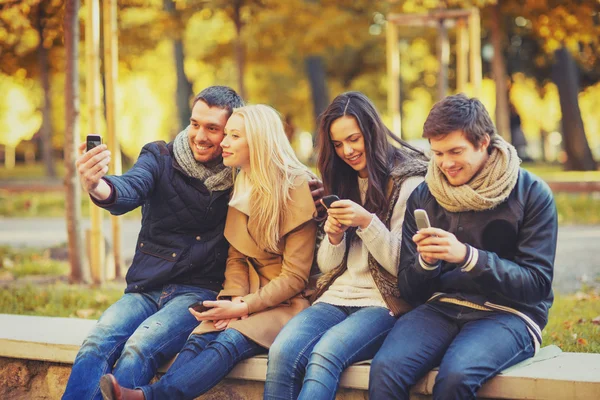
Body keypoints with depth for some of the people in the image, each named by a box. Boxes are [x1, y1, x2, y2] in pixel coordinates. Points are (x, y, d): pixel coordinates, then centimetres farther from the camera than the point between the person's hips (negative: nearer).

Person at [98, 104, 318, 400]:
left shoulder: (297, 189, -10)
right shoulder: (241, 187, 10)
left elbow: (295, 276, -11)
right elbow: (236, 256, 11)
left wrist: (244, 307, -18)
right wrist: (236, 300, -9)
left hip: (286, 303, -6)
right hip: (246, 300, 6)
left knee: (230, 341, -33)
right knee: (199, 339, -24)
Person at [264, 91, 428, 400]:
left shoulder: (408, 182, -2)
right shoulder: (342, 182, 17)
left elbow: (404, 265, -6)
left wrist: (367, 223, -19)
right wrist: (333, 237, -5)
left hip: (383, 304, -5)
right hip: (336, 298, 5)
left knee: (324, 355, -34)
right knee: (281, 352, -25)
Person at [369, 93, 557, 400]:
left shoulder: (531, 194, -2)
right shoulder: (422, 197, 8)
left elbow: (537, 283, -9)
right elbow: (410, 292, 11)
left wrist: (468, 256, -21)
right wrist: (425, 262, -13)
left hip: (508, 313, -3)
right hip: (441, 307, 3)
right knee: (385, 369, -28)